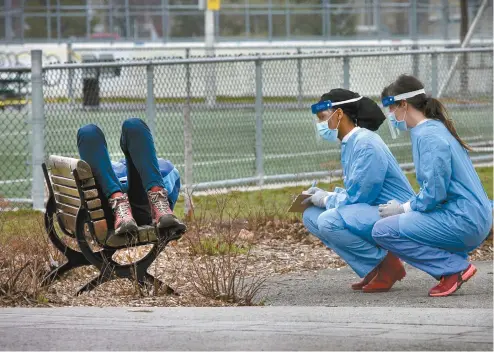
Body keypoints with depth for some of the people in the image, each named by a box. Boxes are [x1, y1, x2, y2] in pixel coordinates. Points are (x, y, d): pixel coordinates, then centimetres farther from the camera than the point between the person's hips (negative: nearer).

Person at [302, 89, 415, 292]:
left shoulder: (365, 143, -16)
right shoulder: (349, 144, 13)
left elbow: (359, 196, -19)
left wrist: (326, 199, -3)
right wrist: (323, 195, 4)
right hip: (373, 214, 10)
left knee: (329, 221, -28)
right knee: (311, 216, 6)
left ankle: (387, 265, -11)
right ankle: (372, 268, 3)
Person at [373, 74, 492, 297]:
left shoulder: (428, 136, -13)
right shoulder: (435, 129, 18)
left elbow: (434, 193, -20)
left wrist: (403, 208, -5)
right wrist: (403, 206, 11)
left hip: (463, 222, -10)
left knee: (383, 231, -14)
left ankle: (456, 268, -10)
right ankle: (454, 263, 7)